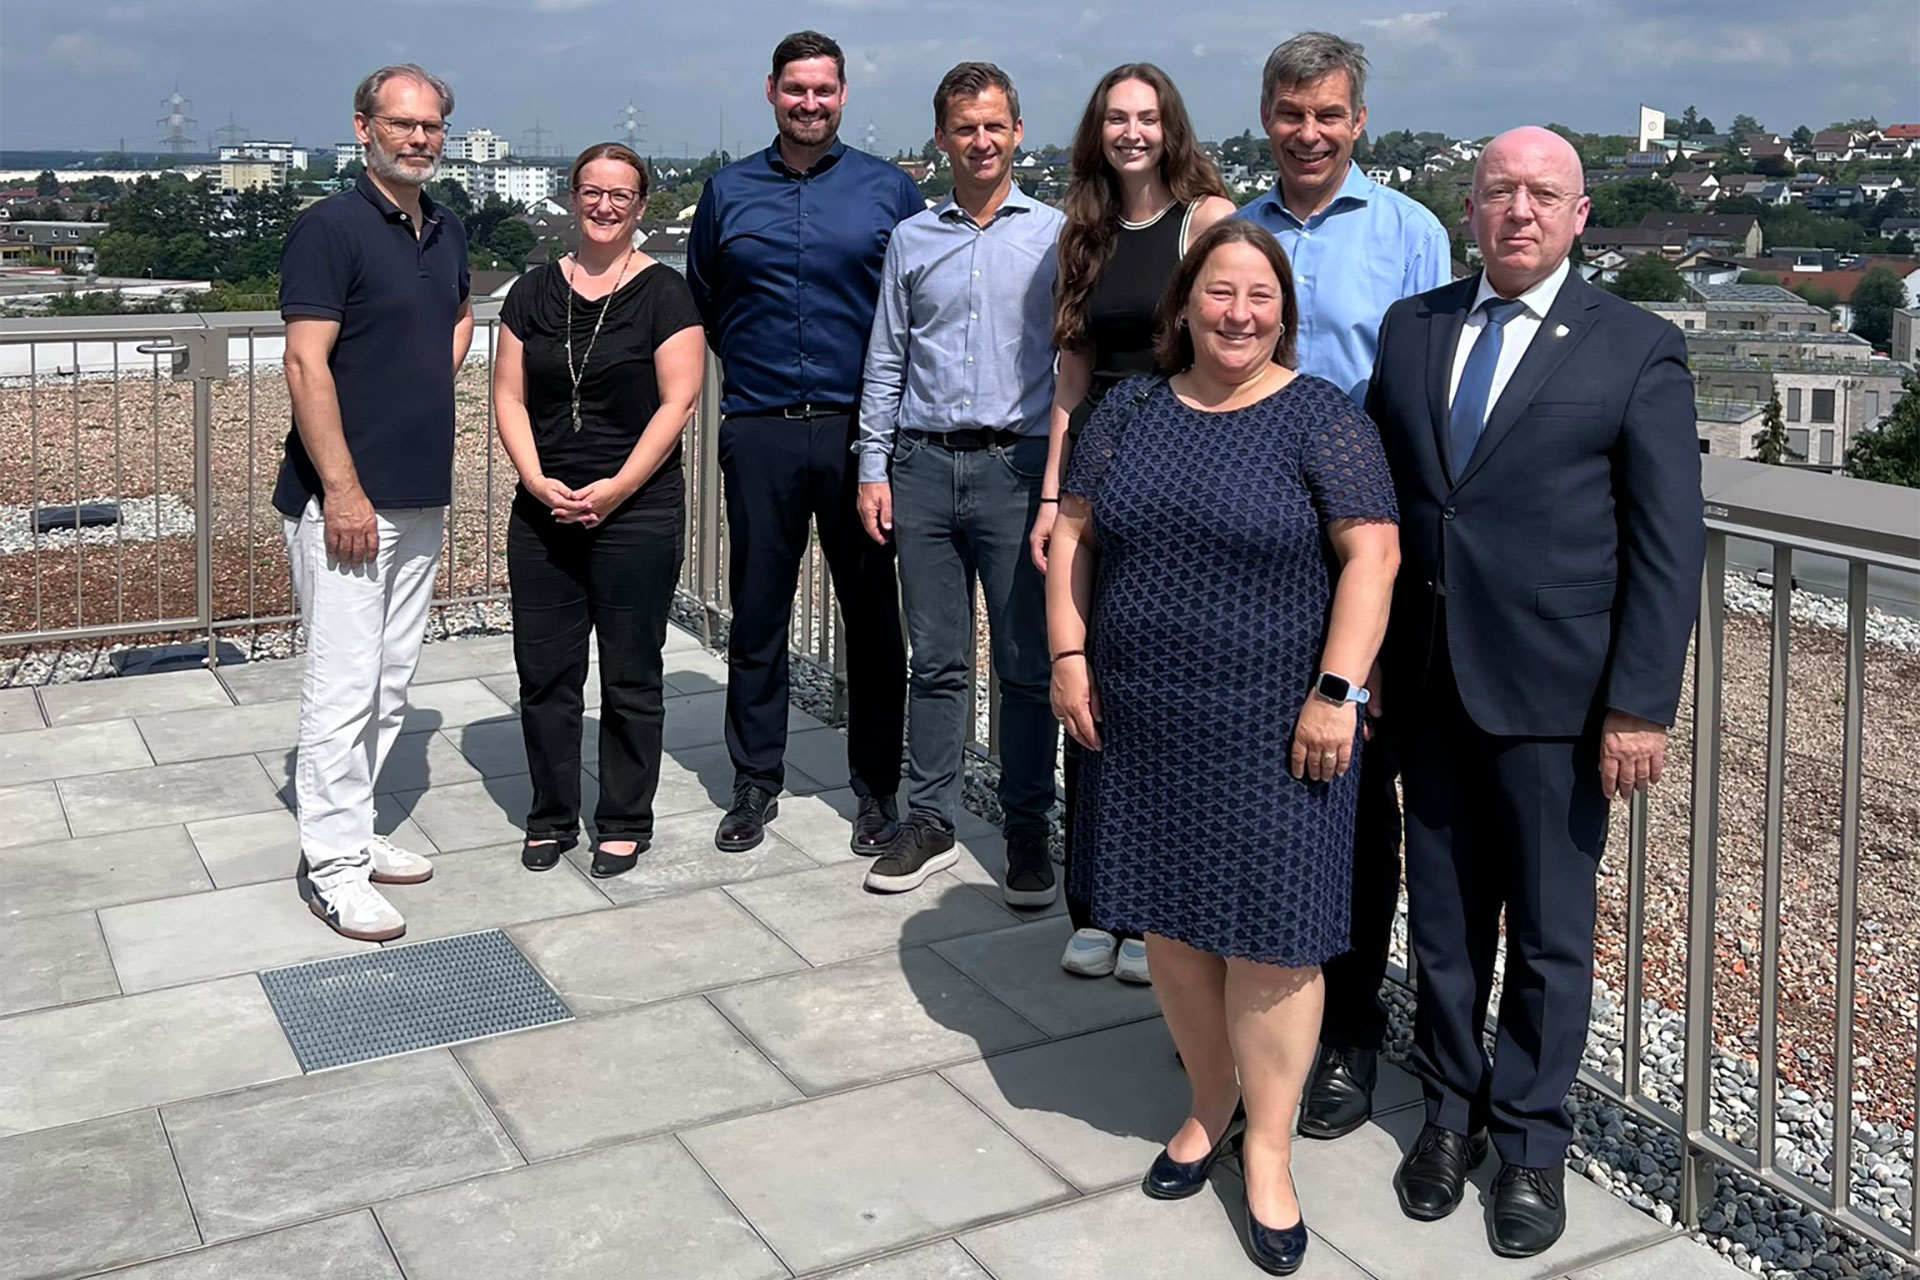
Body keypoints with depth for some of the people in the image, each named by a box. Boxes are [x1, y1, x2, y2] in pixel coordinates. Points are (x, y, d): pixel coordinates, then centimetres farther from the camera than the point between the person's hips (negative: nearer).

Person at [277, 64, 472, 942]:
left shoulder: (447, 233, 12)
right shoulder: (331, 228, -10)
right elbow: (305, 366, -16)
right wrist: (343, 490, -20)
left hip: (422, 496, 8)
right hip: (345, 497, -8)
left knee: (393, 677, 13)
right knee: (344, 684, -5)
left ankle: (354, 829, 25)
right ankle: (334, 867, 3)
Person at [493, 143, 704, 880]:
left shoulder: (663, 295, -2)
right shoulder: (534, 292, 9)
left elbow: (678, 403, -9)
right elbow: (510, 398, 7)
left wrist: (616, 488, -15)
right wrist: (537, 481, -7)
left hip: (638, 516, -4)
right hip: (543, 514, 4)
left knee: (630, 678, 4)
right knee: (545, 674, 8)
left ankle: (624, 824, 18)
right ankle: (551, 819, 22)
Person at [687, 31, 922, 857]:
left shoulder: (889, 190, 3)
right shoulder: (729, 192, 9)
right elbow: (702, 301, 22)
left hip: (858, 427, -1)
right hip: (759, 433, 2)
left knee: (873, 611, 3)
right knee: (757, 612, 6)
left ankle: (877, 788, 15)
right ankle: (756, 783, 19)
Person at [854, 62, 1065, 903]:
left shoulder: (1054, 236, 4)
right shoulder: (911, 240, 11)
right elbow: (886, 362, 13)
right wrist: (872, 467, 6)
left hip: (1018, 467, -2)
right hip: (924, 465, 2)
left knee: (1027, 665, 2)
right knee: (936, 660, 8)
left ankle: (1027, 832, 13)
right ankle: (928, 824, 17)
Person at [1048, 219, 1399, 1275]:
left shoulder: (1321, 419, -5)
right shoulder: (1129, 411, 8)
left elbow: (1371, 556, -9)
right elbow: (1075, 533, 10)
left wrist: (1336, 692, -15)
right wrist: (1068, 656, 1)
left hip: (1271, 729, -4)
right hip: (1146, 722, 4)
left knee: (1267, 932, 0)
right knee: (1171, 919, 12)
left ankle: (1267, 1148, 15)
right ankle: (1210, 1108, 30)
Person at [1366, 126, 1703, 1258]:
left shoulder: (1638, 350, -5)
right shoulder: (1411, 327, 7)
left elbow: (1670, 546, -7)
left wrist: (1641, 707, -11)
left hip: (1553, 697, -3)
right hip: (1429, 686, 4)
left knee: (1550, 933, 10)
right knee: (1444, 921, 15)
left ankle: (1531, 1140, 28)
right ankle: (1452, 1109, 35)